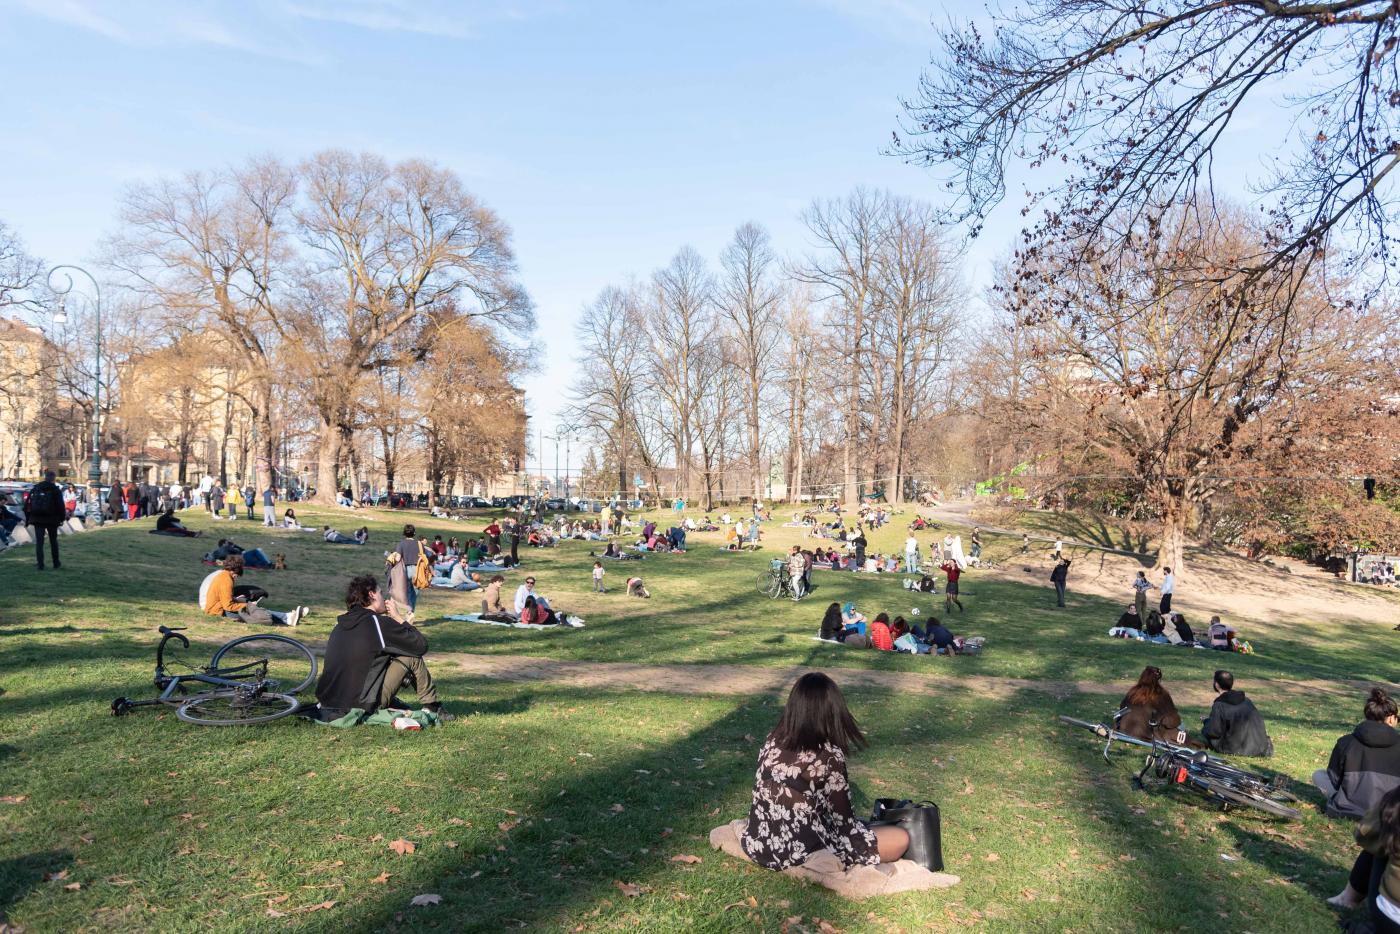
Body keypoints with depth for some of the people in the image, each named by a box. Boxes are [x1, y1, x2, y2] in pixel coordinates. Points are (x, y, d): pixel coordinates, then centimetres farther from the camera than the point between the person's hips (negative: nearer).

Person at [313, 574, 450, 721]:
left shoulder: (340, 624, 10)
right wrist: (397, 618, 5)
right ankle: (432, 707, 12)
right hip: (364, 705, -8)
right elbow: (421, 645, -6)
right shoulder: (379, 622, -11)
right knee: (412, 657, 2)